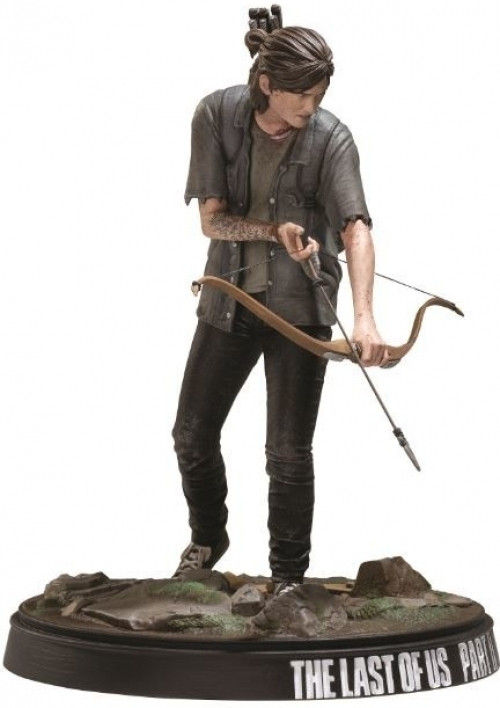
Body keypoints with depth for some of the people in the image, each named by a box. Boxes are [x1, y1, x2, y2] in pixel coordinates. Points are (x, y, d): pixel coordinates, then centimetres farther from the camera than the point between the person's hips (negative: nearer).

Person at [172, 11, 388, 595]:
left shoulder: (331, 138, -14)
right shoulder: (216, 115, -9)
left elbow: (355, 227, -26)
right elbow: (211, 219, -8)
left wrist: (364, 316, -39)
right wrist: (275, 230, -24)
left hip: (299, 306, -3)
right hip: (228, 299, 3)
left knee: (288, 451, 0)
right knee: (192, 434, 12)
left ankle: (288, 574, 19)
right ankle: (207, 540, 38)